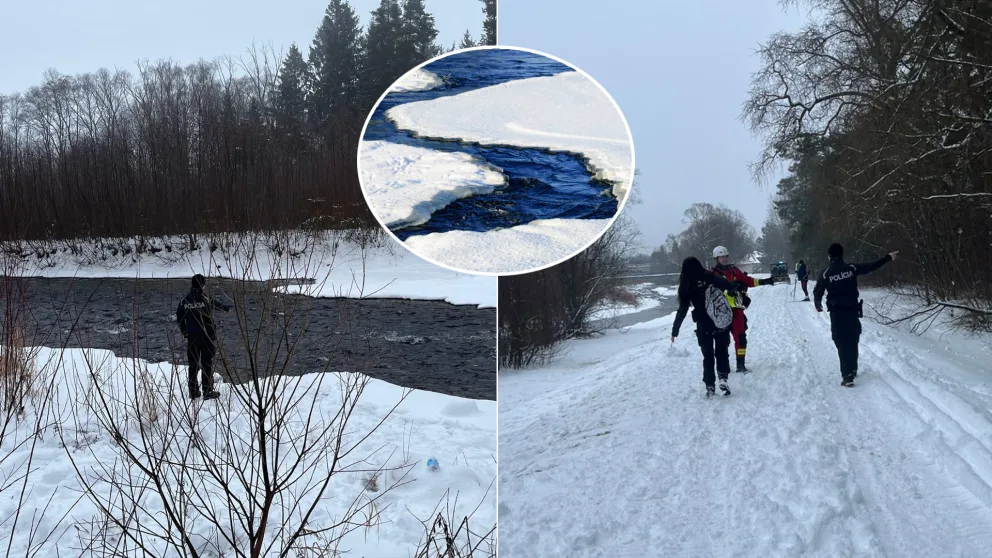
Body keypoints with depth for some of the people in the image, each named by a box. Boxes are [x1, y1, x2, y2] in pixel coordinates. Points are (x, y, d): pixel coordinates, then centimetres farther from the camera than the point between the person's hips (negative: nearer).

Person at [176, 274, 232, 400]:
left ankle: (193, 392, 16)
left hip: (191, 336, 4)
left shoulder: (184, 300, 2)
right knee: (207, 363, 3)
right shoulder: (205, 299, -13)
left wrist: (184, 332, 18)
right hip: (206, 336, -4)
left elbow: (179, 317, 8)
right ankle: (208, 391, 4)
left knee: (193, 364, 12)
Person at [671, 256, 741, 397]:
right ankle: (723, 379, -2)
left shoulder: (687, 286, -2)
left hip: (703, 325, 0)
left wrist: (675, 331, 5)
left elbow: (682, 310, 0)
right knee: (722, 351, 15)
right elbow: (731, 287, -18)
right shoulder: (711, 277, -4)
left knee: (708, 356, 12)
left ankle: (710, 386, 9)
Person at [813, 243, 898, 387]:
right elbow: (871, 266, 7)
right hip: (852, 310, 2)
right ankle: (852, 370, 31)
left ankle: (847, 376, -10)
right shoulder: (851, 268, -1)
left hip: (836, 312, -2)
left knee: (842, 344, -2)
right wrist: (888, 257, 19)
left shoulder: (826, 274, -6)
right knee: (852, 341, 18)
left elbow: (817, 292, -1)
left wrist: (818, 305, 20)